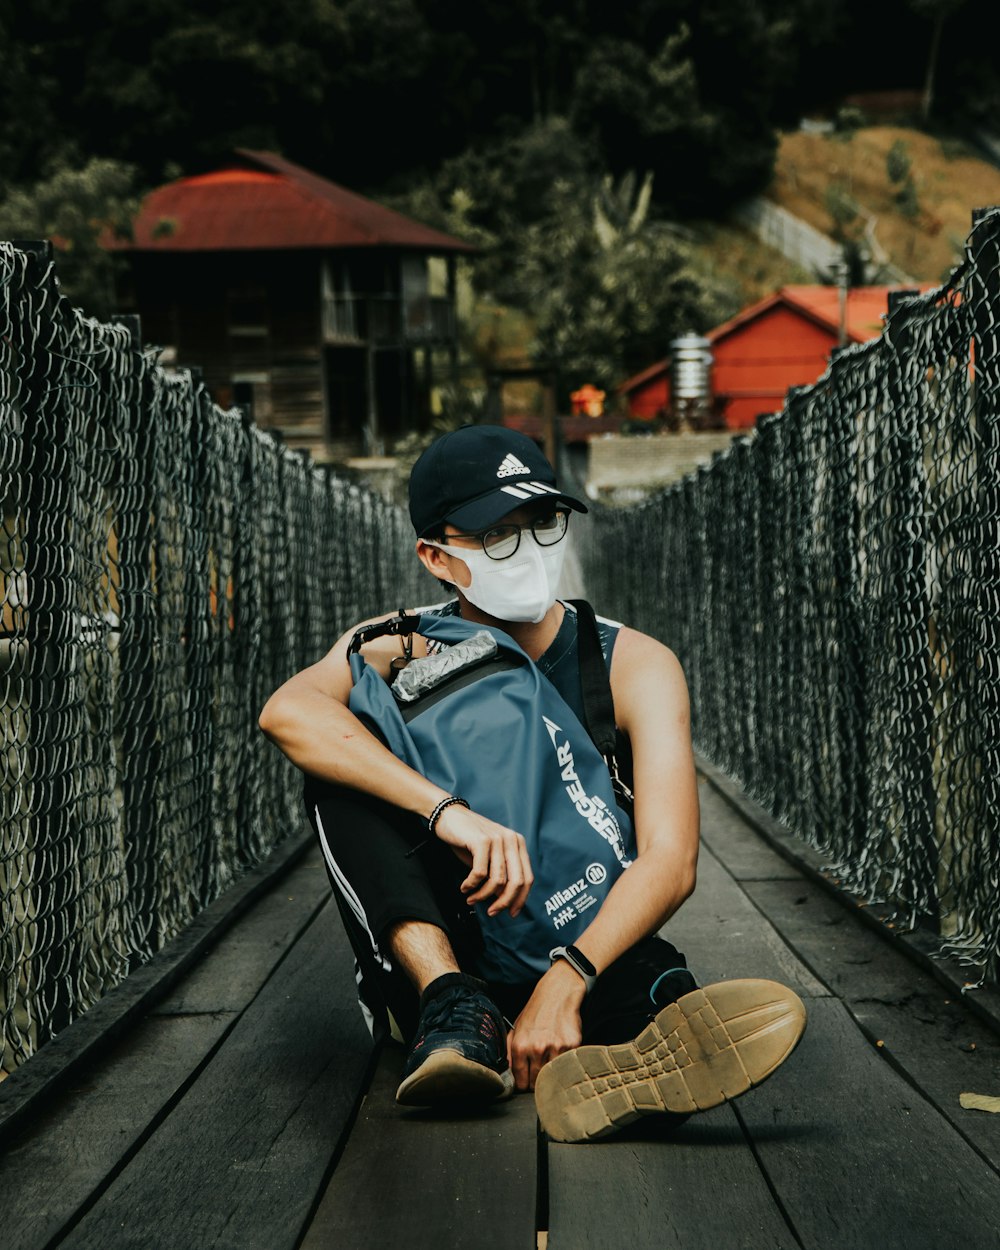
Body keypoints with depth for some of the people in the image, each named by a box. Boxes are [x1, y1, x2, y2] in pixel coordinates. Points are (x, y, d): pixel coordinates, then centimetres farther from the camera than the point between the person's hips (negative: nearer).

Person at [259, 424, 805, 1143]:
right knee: (341, 772, -22)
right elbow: (288, 711, -27)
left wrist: (564, 984, -36)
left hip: (588, 945, -1)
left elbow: (670, 861, -18)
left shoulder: (634, 665, -5)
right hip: (435, 955, 1)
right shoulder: (399, 650, -3)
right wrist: (447, 810, -40)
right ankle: (455, 1011, -38)